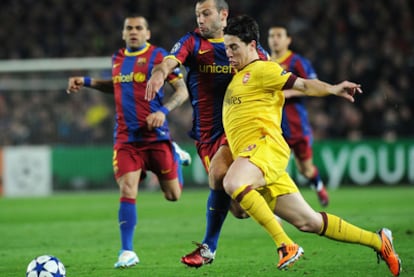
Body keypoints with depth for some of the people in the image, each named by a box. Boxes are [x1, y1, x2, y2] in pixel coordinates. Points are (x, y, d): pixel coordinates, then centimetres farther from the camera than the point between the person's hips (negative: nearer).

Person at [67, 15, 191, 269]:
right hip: (126, 138, 3)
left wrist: (163, 111, -22)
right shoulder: (118, 58, 11)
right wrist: (87, 82, 21)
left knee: (173, 195, 6)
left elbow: (182, 91, -7)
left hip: (156, 135, -3)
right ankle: (127, 252, -5)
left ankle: (176, 156, 38)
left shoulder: (158, 56, -6)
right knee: (128, 190, -12)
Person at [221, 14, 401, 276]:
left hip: (266, 146, -9)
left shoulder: (261, 69, 1)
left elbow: (303, 85, -9)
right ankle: (377, 241, 16)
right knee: (308, 221, 6)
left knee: (232, 183, -37)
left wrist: (332, 89, -25)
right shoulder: (239, 76, 26)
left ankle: (285, 245, -32)